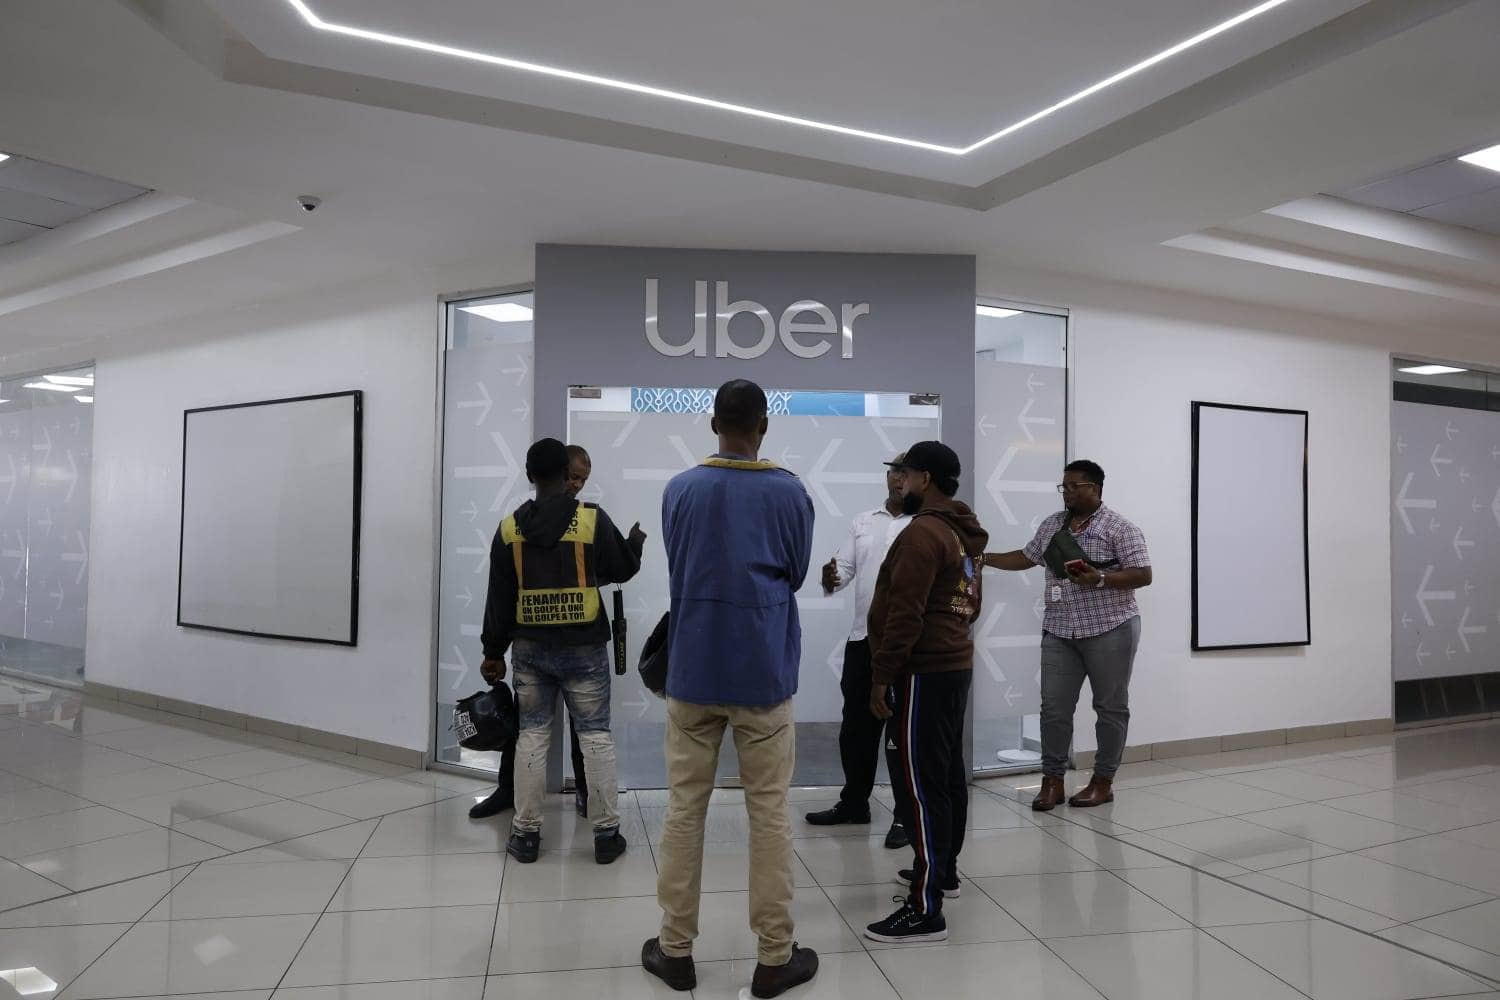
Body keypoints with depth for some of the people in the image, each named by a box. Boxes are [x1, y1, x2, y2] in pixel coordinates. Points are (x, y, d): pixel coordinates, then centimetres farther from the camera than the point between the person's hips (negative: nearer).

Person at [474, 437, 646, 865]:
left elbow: (499, 596, 4)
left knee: (532, 735, 11)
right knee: (596, 735, 5)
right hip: (584, 647, -2)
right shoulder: (592, 519, -9)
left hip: (530, 647, 3)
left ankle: (526, 834, 16)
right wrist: (636, 542, 26)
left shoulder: (510, 527, 0)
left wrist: (494, 651, 12)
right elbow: (622, 570, 5)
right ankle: (606, 834, 11)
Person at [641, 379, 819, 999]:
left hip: (693, 668, 2)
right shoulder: (790, 493, -5)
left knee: (684, 810, 11)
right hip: (763, 671, -1)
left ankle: (675, 949, 21)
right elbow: (796, 575, 7)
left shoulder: (680, 491, 0)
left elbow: (675, 571, 11)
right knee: (769, 815, 7)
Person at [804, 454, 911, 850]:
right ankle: (854, 802, 29)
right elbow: (845, 566, 9)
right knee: (856, 725, 14)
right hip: (862, 638, 5)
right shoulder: (862, 522, 13)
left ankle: (906, 814, 15)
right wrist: (831, 579, -13)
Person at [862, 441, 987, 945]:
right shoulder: (964, 534, 14)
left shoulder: (923, 532, -17)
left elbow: (905, 615, -21)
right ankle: (944, 870, 32)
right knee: (948, 772, 18)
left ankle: (926, 909, -6)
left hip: (924, 672, -10)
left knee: (923, 782, -9)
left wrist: (881, 677, -17)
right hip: (955, 663, 10)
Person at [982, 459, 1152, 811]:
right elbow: (1026, 558, 21)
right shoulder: (1051, 525, 11)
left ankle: (1103, 782, 16)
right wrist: (981, 557, 14)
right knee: (1054, 707, 3)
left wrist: (1098, 579, -23)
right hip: (1059, 632, 5)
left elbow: (1143, 575, -10)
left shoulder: (1120, 528, -7)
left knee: (1110, 707, 6)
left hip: (1109, 630, -5)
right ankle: (1052, 781, 11)